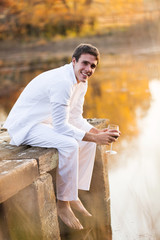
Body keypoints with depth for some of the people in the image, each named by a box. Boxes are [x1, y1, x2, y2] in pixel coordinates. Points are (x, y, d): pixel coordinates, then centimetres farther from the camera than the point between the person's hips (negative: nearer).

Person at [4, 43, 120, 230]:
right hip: (25, 125, -10)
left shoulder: (81, 81, 4)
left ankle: (74, 195, 6)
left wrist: (98, 132, -8)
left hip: (47, 122, 10)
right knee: (69, 144, -30)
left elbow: (75, 117, 8)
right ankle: (63, 204, -16)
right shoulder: (61, 82, -28)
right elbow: (61, 126, -28)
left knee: (89, 138, 1)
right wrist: (95, 137, -26)